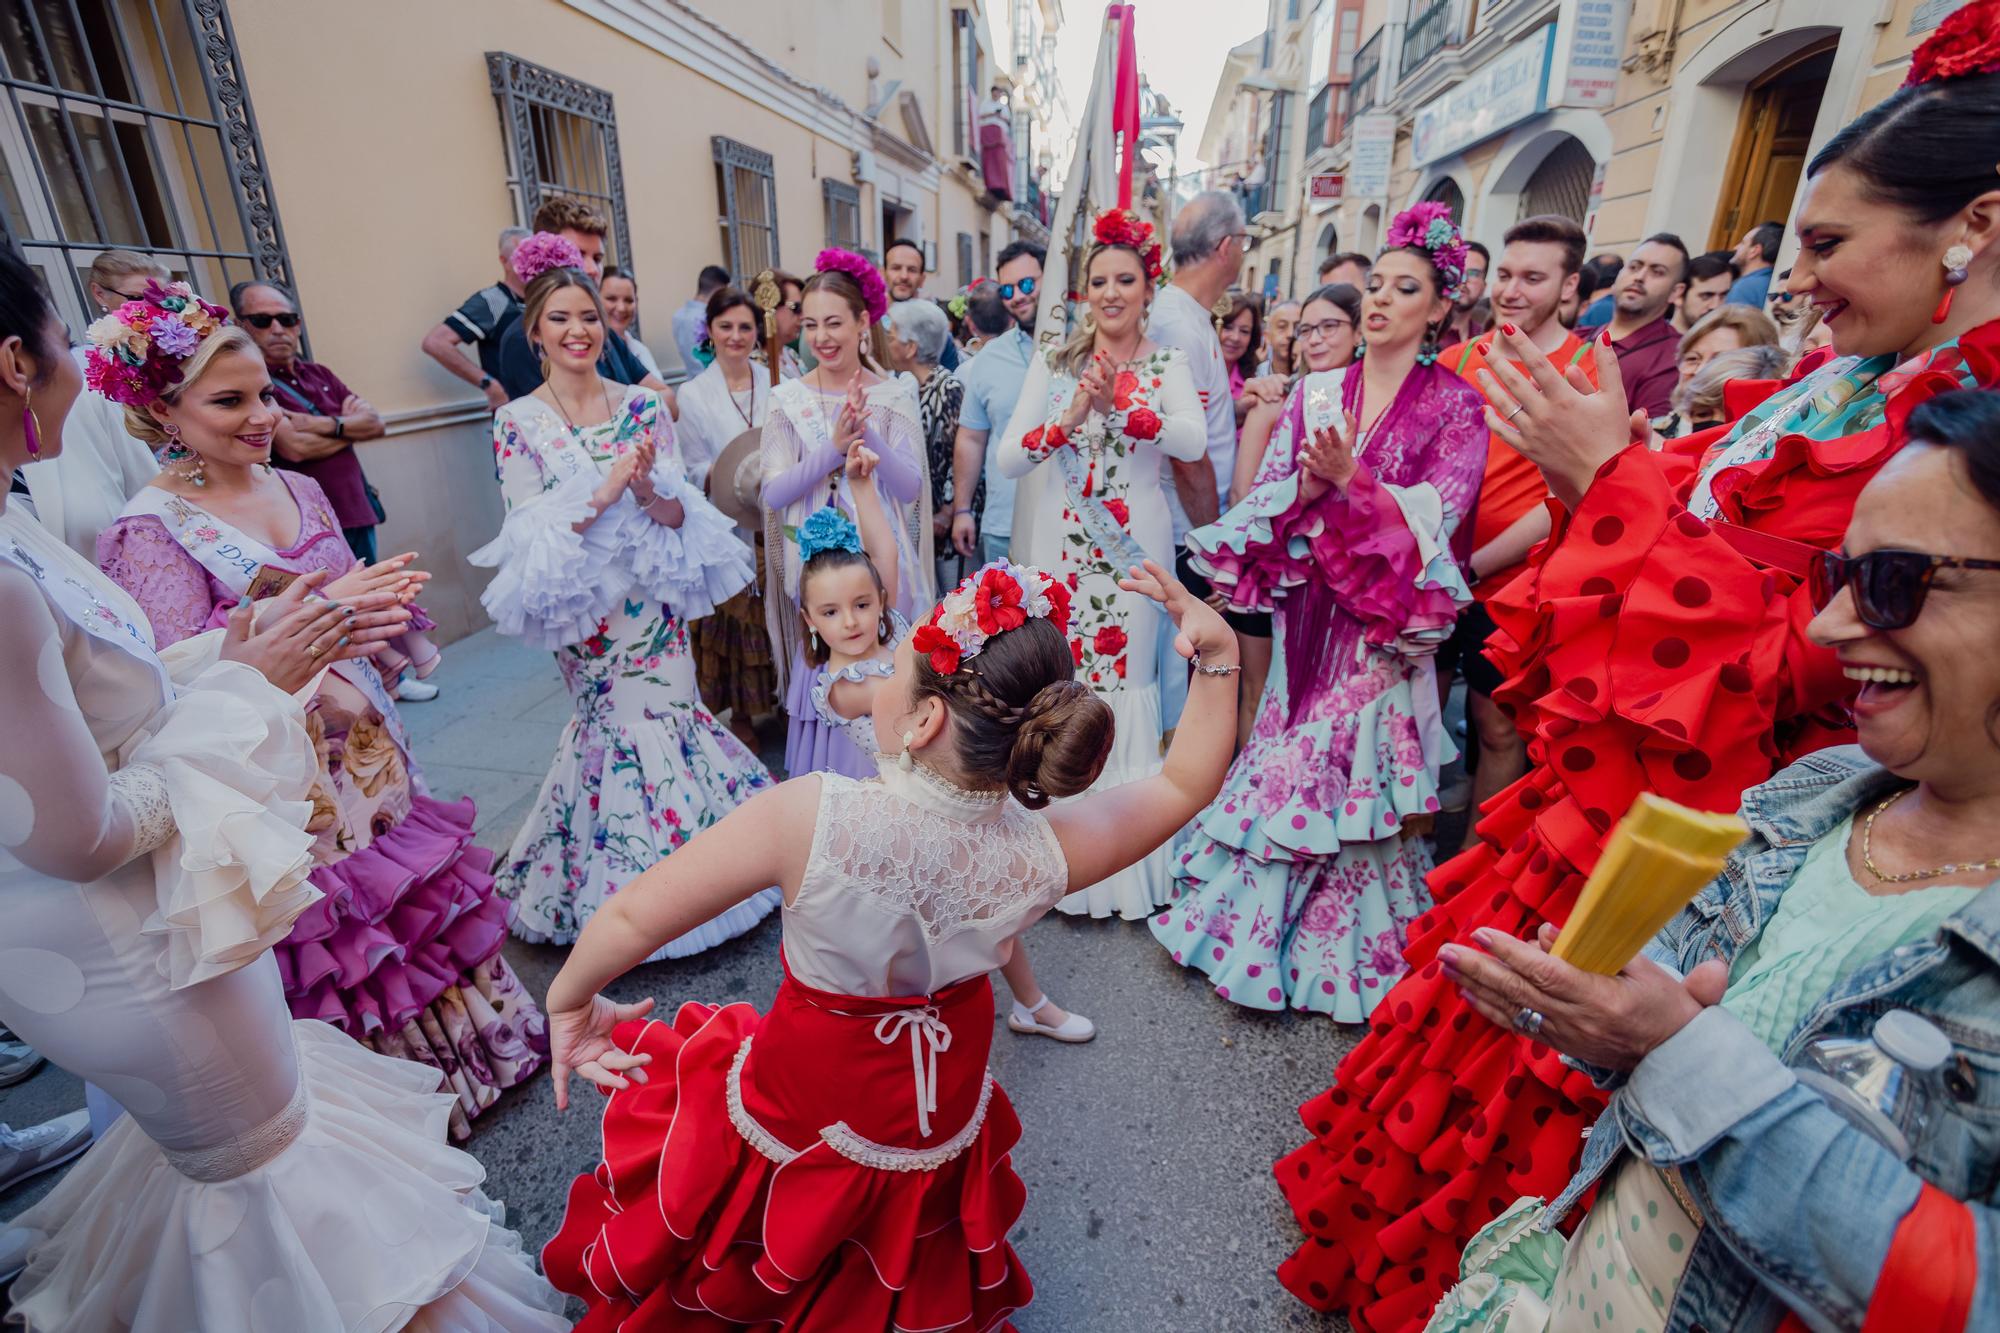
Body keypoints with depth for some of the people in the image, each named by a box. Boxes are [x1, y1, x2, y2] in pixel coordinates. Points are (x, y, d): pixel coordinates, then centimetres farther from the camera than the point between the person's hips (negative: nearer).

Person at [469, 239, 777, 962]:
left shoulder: (644, 405, 3)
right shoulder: (518, 422, -2)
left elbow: (680, 514, -1)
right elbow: (530, 535, -8)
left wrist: (648, 489, -22)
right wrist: (606, 490, -21)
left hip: (654, 598, 2)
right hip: (581, 608, -2)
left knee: (665, 711, 3)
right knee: (621, 722, 3)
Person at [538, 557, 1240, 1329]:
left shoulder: (812, 816, -36)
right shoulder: (1045, 851, -27)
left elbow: (632, 920, -24)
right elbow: (1187, 784, -10)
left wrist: (571, 999, -4)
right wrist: (1218, 657, -12)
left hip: (796, 1114, -2)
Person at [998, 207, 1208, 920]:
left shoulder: (1166, 365, 3)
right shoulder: (1054, 363, 7)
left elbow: (1195, 443, -16)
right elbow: (1007, 457, -3)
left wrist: (1122, 403, -28)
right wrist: (1067, 421, -18)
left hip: (1134, 545, -1)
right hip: (1061, 542, 2)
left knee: (1127, 675, 2)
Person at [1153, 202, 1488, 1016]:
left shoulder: (1454, 405, 0)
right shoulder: (1314, 393, 10)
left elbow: (1440, 518, -11)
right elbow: (1266, 494, 4)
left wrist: (1352, 479, -23)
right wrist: (1306, 488, -17)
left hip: (1384, 624, -3)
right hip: (1305, 610, 3)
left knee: (1353, 775, -1)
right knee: (1287, 762, 6)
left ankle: (1342, 952, 22)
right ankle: (1259, 927, 26)